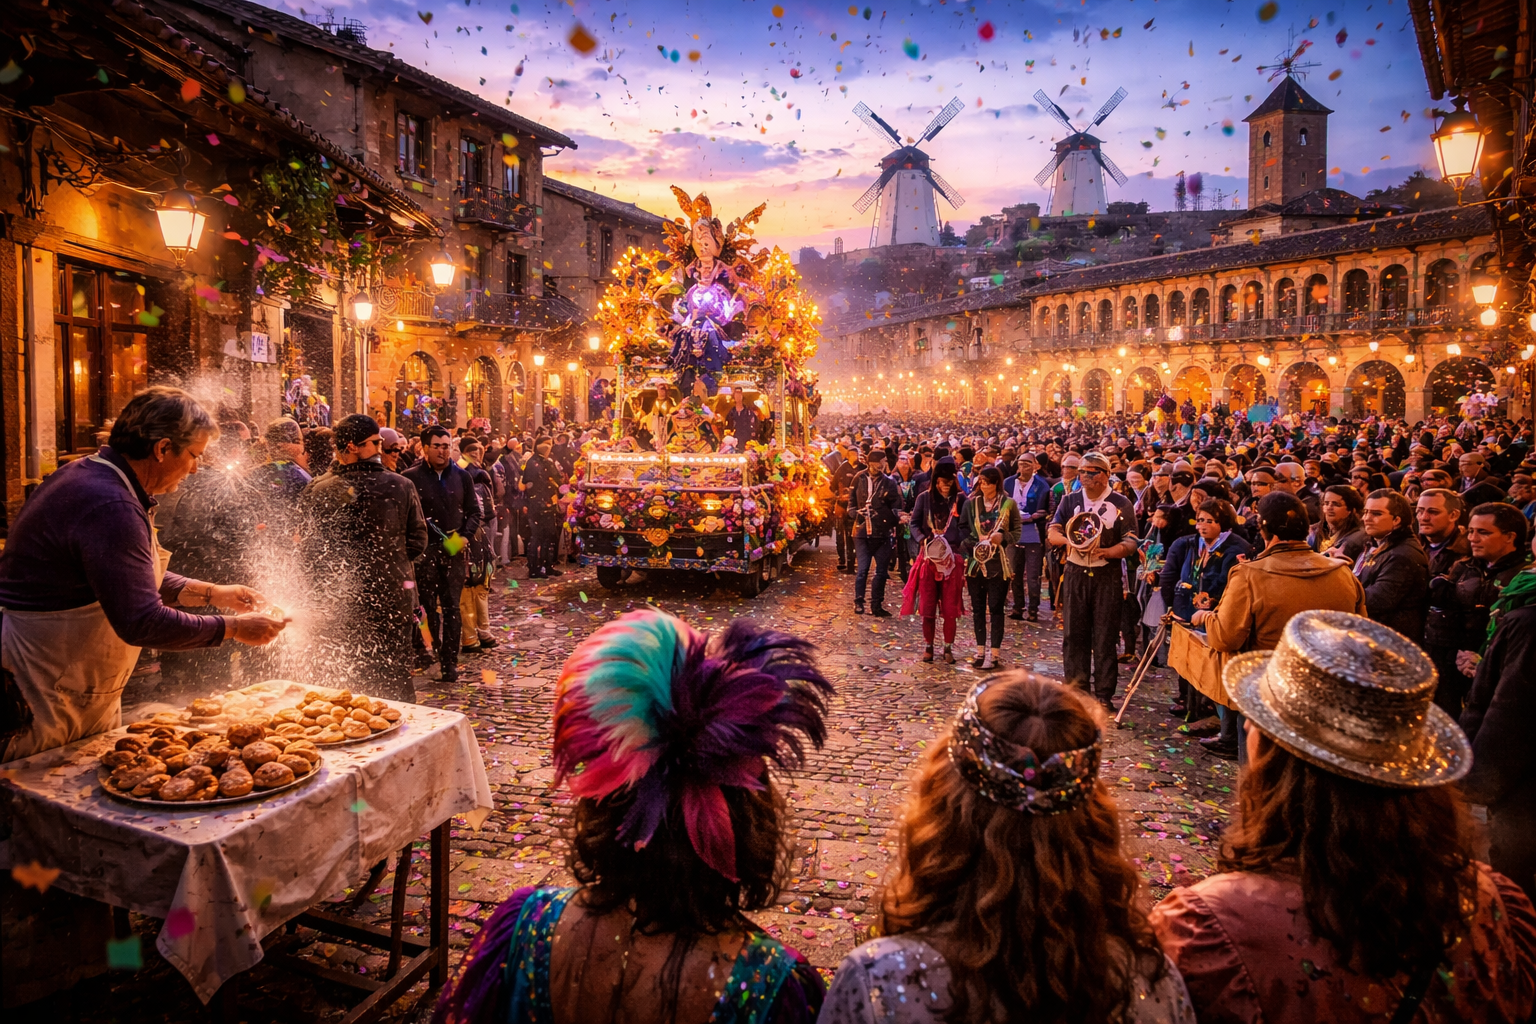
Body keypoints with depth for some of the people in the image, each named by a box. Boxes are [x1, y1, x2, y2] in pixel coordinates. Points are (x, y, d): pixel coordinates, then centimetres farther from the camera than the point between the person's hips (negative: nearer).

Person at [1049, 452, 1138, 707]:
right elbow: (1052, 533, 3)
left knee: (1105, 636, 0)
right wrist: (1069, 540, -19)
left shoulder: (1121, 504, 0)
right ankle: (1075, 688, 16)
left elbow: (1130, 543, -5)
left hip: (1107, 576, -2)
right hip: (1075, 574, 3)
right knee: (1074, 633, 5)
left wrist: (1104, 552, -22)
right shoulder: (1070, 500, 9)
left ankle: (1104, 694, 9)